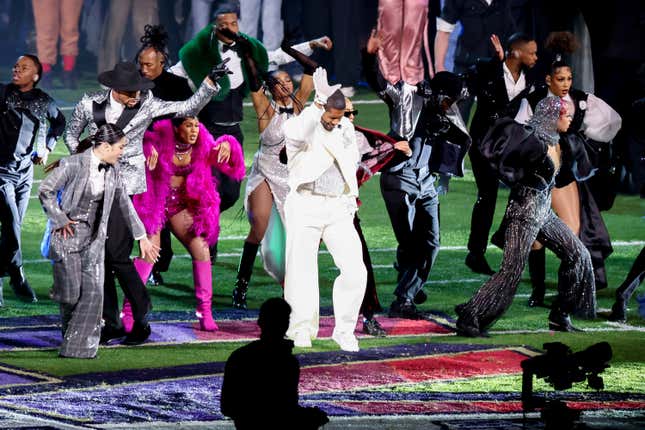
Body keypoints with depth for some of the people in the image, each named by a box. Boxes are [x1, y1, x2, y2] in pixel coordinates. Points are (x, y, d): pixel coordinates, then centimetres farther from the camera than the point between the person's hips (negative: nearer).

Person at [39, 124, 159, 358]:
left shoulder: (112, 170, 4)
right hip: (68, 233, -5)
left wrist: (142, 237, 17)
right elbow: (45, 190, -11)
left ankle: (80, 347, 2)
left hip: (94, 238, 5)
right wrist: (60, 220, -12)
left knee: (93, 292, -5)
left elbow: (124, 203, 14)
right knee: (71, 293, -6)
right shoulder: (74, 165, -13)